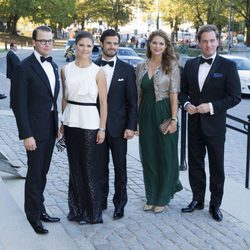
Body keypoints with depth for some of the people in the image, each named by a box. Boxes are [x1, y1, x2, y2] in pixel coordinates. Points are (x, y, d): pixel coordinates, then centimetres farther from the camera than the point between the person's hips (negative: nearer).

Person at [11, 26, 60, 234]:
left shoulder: (54, 66, 10)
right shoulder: (24, 68, -13)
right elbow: (19, 104, -15)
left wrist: (57, 125, 11)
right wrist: (26, 135, -17)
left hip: (50, 128, 7)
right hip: (35, 130, -6)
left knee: (43, 172, 15)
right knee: (35, 174, 3)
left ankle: (39, 209, 28)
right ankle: (34, 215, 17)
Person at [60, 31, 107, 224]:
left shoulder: (98, 72, -5)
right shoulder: (66, 70, 6)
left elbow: (103, 102, -4)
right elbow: (64, 98, 12)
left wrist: (102, 128, -7)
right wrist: (63, 123, 10)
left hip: (90, 123, -4)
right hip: (71, 123, 4)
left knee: (89, 168, 0)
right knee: (75, 166, 11)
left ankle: (92, 211, 15)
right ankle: (77, 209, 24)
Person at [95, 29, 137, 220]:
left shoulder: (127, 69, -1)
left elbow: (132, 100, -2)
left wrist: (131, 126, -8)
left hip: (118, 126, -1)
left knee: (120, 167, 6)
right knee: (100, 166, 11)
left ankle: (120, 204, 19)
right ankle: (101, 201, 24)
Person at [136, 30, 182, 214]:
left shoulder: (172, 66, -3)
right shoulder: (141, 67, 7)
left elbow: (174, 94, -7)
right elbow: (138, 94, 9)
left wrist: (174, 119, -13)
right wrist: (136, 119, 6)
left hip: (164, 113, -4)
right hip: (146, 115, 4)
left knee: (165, 156, 5)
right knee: (148, 157, 10)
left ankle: (163, 198, 19)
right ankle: (151, 196, 24)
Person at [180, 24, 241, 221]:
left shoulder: (228, 66, -6)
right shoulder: (190, 65, 6)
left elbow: (235, 97, -9)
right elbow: (183, 90, 13)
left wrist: (211, 106, -18)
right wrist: (187, 104, -7)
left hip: (215, 125, -4)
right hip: (194, 124, 4)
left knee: (217, 167, 6)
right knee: (195, 164, 13)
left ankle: (215, 205, 19)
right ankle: (197, 200, 27)